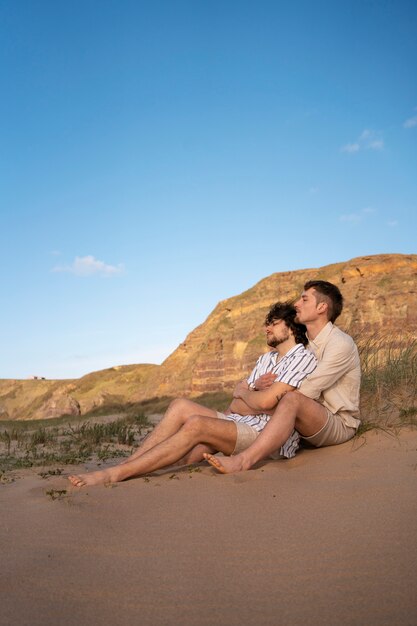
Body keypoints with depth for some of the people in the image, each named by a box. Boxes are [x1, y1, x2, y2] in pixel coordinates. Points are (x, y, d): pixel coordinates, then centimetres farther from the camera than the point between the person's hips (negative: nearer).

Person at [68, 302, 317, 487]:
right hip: (237, 424, 8)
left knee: (196, 424, -30)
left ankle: (115, 474, -28)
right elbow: (235, 407, 13)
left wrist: (244, 392, 4)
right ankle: (126, 465, -20)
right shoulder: (265, 360, 22)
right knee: (181, 406, -15)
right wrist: (256, 391, -7)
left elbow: (266, 402, -18)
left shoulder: (304, 358, -4)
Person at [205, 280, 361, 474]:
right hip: (313, 420, 8)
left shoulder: (341, 344, -18)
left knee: (292, 400, -36)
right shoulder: (304, 344, 9)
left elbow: (308, 391, -25)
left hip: (339, 424, -8)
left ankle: (243, 461, -45)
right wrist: (261, 384, -15)